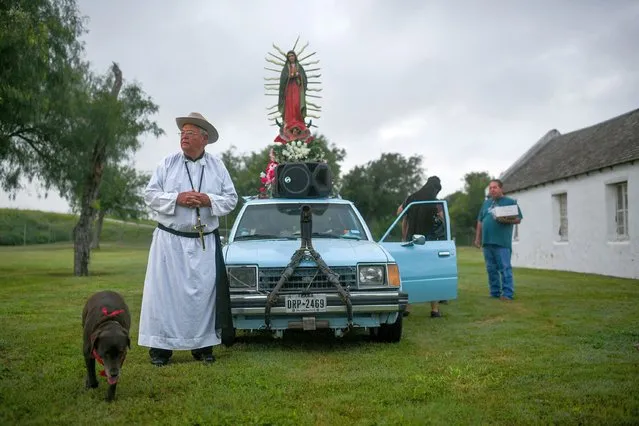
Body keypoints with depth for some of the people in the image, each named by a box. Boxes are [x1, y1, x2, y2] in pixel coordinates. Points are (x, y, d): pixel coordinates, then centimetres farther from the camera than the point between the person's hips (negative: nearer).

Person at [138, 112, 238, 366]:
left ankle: (203, 346, 13)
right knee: (164, 291, -1)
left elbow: (231, 199, 6)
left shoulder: (217, 167, 8)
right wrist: (176, 199, -15)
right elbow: (150, 195, 0)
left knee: (204, 291, 2)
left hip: (205, 242, 1)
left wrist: (209, 200, -12)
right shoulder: (168, 164, 4)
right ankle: (160, 347, 6)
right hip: (170, 240, -1)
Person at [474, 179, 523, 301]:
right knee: (491, 269, 9)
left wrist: (506, 220, -19)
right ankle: (494, 293, 16)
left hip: (502, 242, -6)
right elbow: (480, 222, 21)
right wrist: (477, 238, 16)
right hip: (487, 242, 6)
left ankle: (507, 294, -7)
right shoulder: (486, 203, 19)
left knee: (505, 268, -7)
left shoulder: (510, 202, 4)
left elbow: (518, 219, -1)